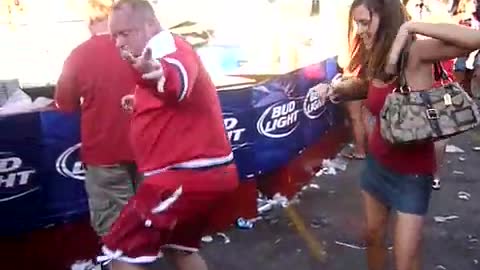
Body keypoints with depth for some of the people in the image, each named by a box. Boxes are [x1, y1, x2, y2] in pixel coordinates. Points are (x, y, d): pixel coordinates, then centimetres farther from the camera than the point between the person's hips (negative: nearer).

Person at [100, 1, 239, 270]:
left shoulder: (168, 47, -13)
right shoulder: (165, 52, 19)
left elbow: (178, 81, -39)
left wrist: (155, 74, -60)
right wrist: (142, 104, 21)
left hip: (186, 176, -11)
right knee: (179, 247, 26)